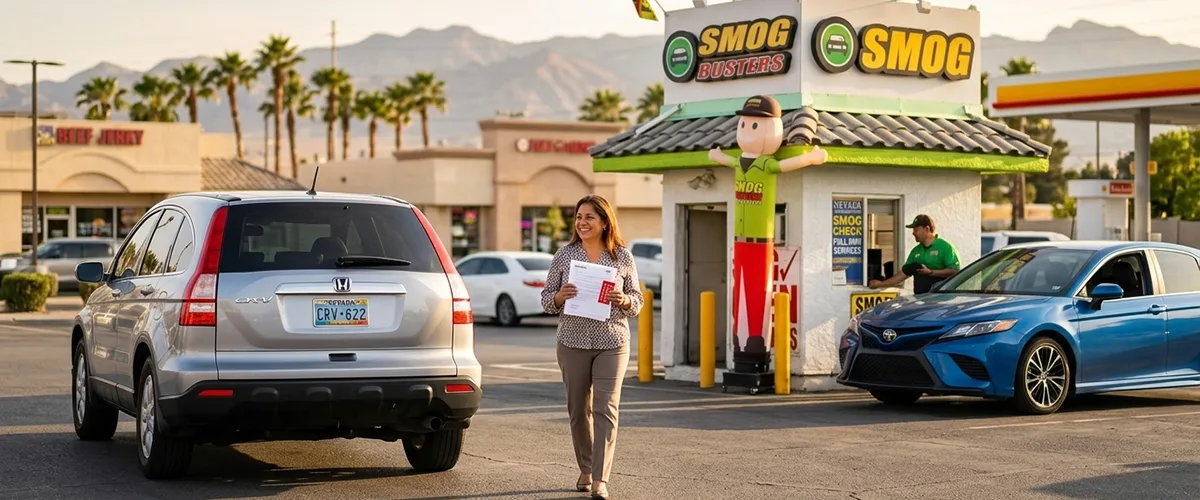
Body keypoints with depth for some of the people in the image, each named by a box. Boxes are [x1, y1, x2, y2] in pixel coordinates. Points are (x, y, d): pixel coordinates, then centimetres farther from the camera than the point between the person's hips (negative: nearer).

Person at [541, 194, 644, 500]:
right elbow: (546, 299, 6)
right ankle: (585, 470, 27)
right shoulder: (565, 255, 4)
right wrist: (560, 296, -15)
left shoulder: (623, 257, 2)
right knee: (578, 410, 9)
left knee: (606, 410, -9)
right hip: (573, 342, 2)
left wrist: (623, 300, -15)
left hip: (612, 343, -2)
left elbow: (637, 302, 7)